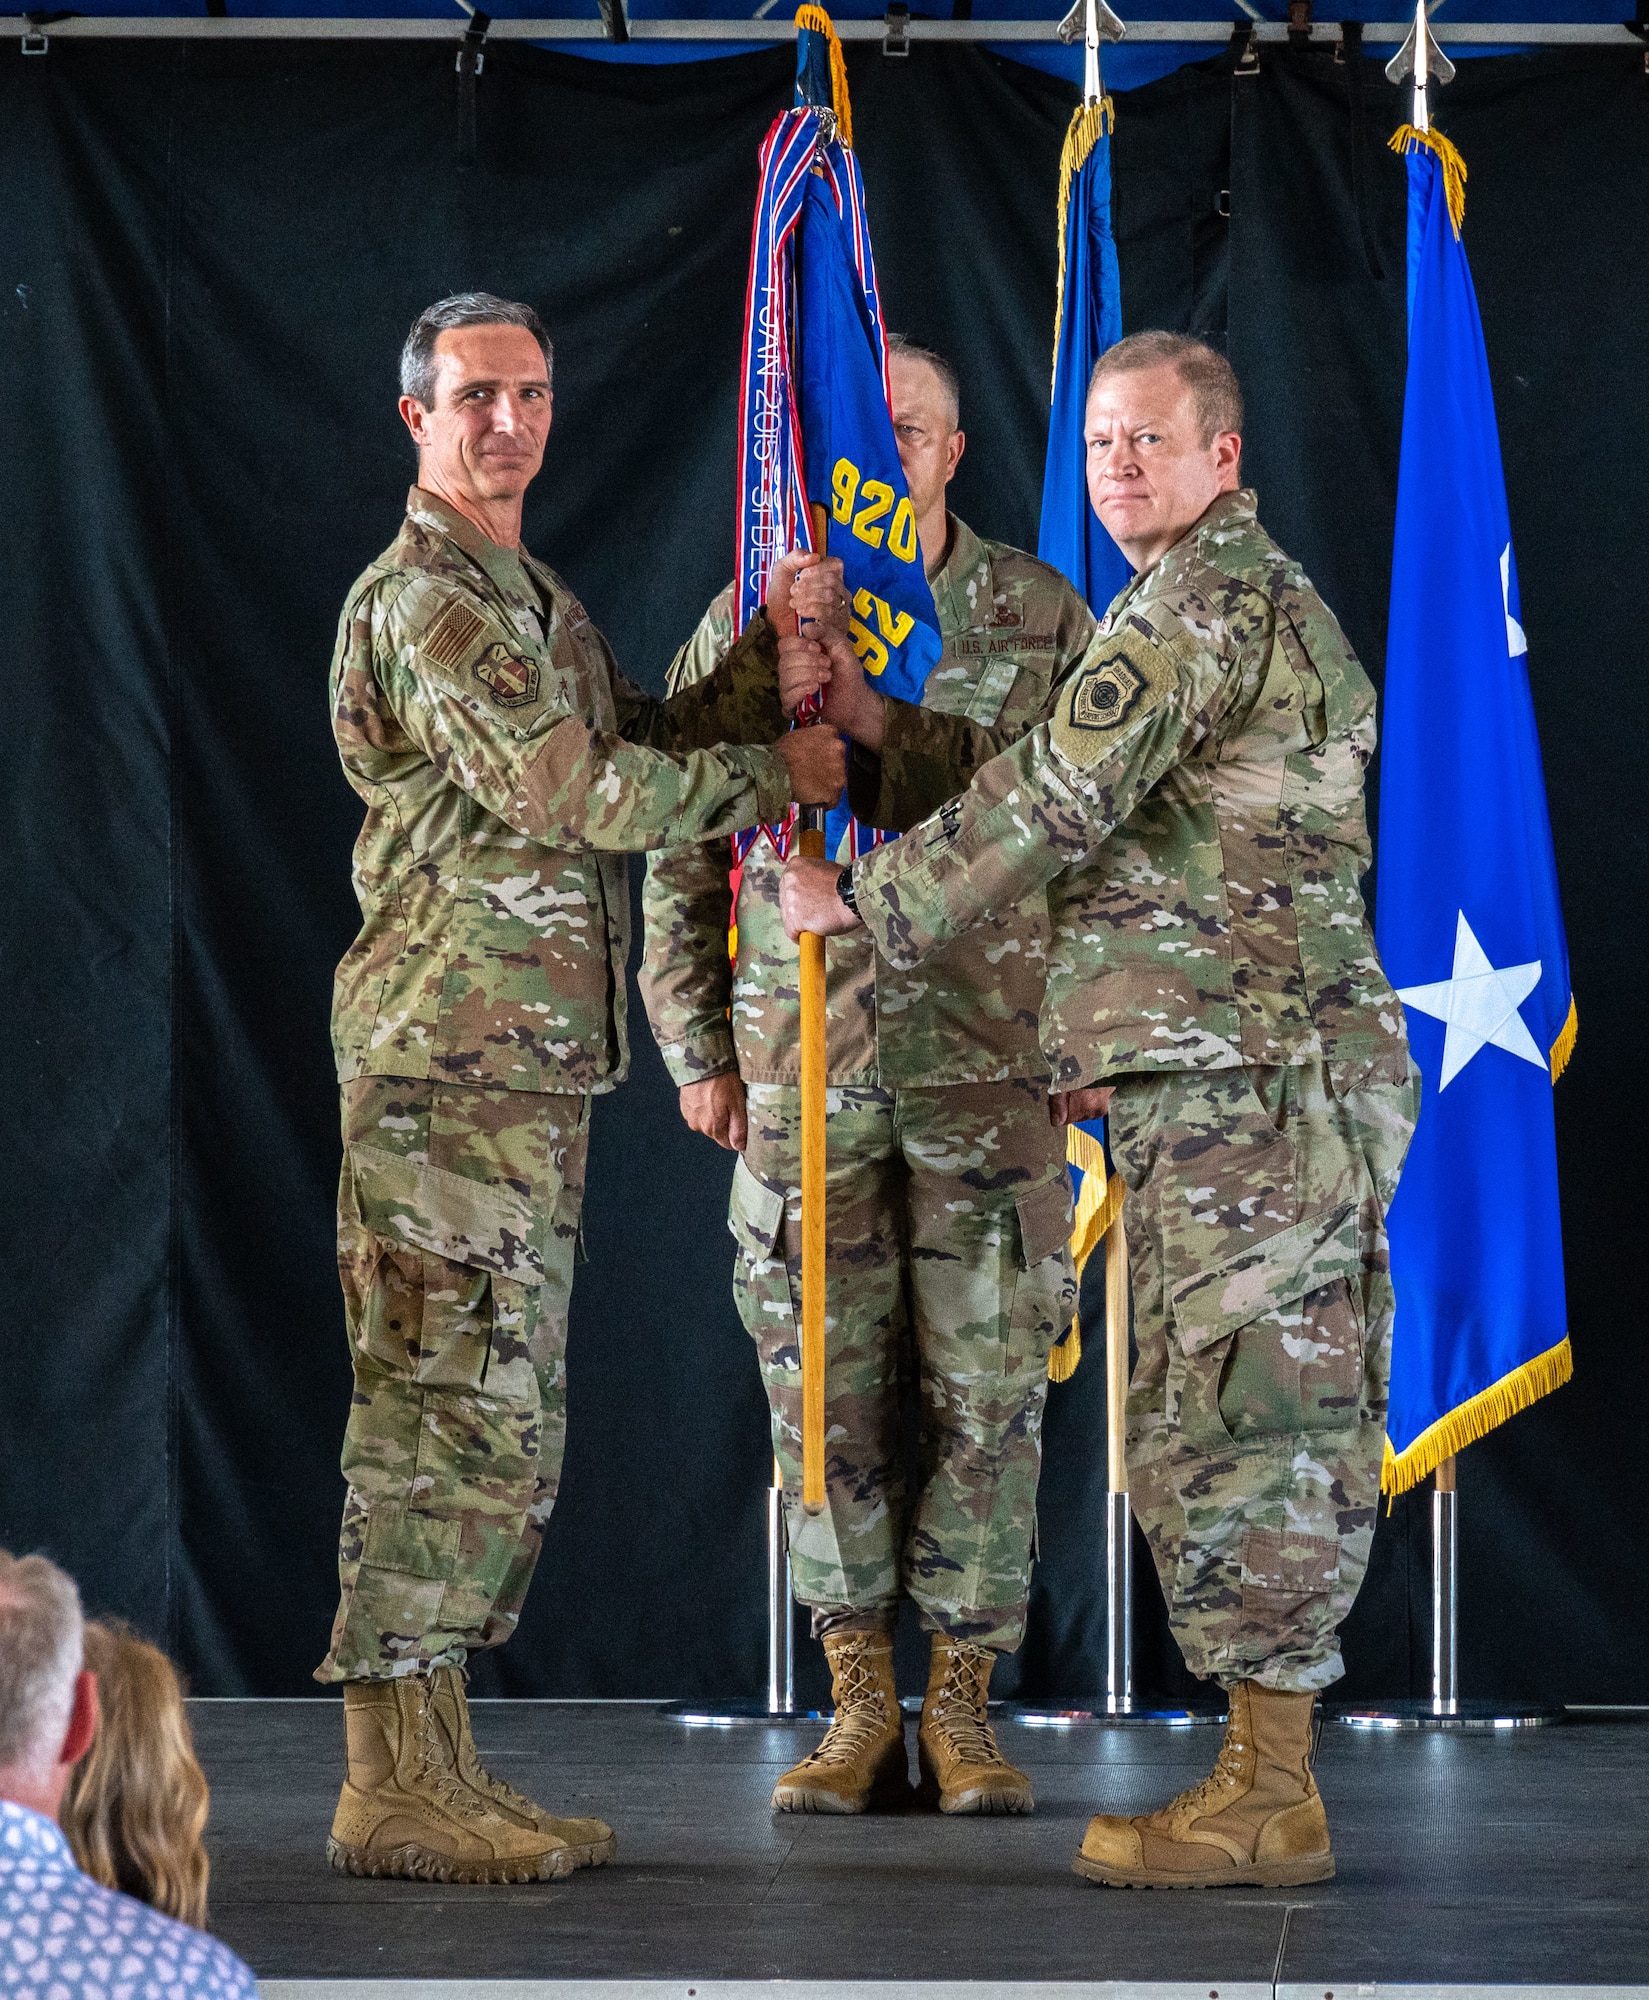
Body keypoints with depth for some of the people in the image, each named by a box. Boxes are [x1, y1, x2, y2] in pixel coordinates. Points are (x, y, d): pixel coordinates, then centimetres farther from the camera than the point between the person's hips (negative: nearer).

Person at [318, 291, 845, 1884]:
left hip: (530, 1066, 10)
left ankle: (439, 1763, 15)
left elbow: (637, 744, 19)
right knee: (443, 1404, -11)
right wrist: (770, 778, -7)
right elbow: (568, 790, -17)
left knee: (502, 1420, 11)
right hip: (448, 1054, -10)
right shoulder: (423, 595, -10)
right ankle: (391, 1785, -9)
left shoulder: (530, 597, 22)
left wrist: (764, 671, 5)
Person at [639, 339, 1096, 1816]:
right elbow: (677, 850, 11)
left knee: (987, 1389, 0)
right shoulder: (747, 623, 7)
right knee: (828, 1390, 4)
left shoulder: (1041, 618, 5)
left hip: (995, 1068, -1)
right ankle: (861, 1710, 13)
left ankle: (962, 1707, 10)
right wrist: (695, 1048, 6)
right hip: (804, 1069, 1)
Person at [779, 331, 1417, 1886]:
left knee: (1234, 1424, -9)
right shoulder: (1265, 597, 24)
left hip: (1246, 1073, -11)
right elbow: (1079, 786, 25)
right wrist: (886, 727, 20)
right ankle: (1269, 1777, 12)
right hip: (1266, 1074, 11)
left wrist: (861, 899, -2)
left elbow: (1057, 805, -12)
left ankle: (1265, 1798, -8)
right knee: (1269, 1424, 10)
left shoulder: (1203, 601, -10)